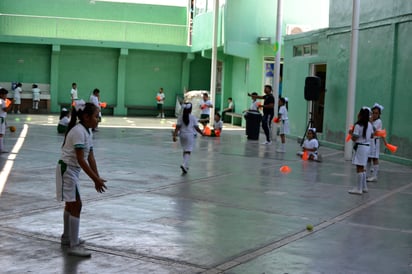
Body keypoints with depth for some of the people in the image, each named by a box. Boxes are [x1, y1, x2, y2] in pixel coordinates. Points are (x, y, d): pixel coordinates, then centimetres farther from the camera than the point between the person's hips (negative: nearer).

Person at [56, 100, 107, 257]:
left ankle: (67, 238, 37)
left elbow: (90, 157, 8)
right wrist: (95, 179, -25)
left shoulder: (87, 132, 7)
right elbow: (81, 160, -26)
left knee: (71, 204, 21)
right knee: (76, 205, -10)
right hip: (67, 170, -10)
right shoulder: (79, 131, -22)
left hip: (73, 171, 10)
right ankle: (74, 246, -7)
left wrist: (97, 178, 4)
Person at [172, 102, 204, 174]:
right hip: (190, 135, -4)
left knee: (185, 150, 19)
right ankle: (184, 164, -25)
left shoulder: (180, 117, -1)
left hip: (182, 135, 4)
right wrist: (202, 133, 10)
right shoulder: (193, 117, -7)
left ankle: (186, 165, 24)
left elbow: (177, 127, -6)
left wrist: (174, 135, -6)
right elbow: (196, 127, -5)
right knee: (188, 151, -6)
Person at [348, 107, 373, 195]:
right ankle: (364, 186, 25)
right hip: (367, 147, 8)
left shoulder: (358, 125, -16)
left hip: (360, 147, -8)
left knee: (359, 168, -4)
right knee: (362, 168, 18)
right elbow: (371, 136, 15)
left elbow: (354, 138, -16)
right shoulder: (369, 125, 6)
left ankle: (359, 189, -2)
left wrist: (351, 133, 1)